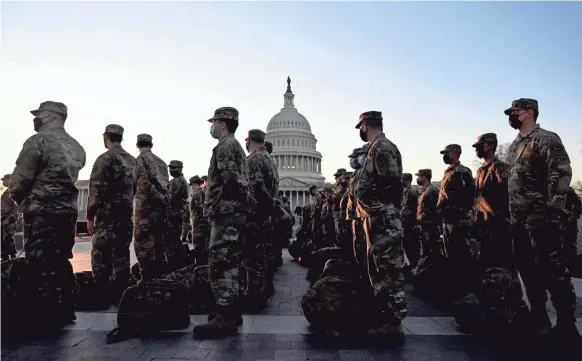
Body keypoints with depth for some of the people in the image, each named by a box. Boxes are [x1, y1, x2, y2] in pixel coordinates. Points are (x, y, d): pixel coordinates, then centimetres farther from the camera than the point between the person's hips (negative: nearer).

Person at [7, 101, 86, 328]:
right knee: (61, 263, 14)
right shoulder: (76, 147, 11)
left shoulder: (38, 141, -10)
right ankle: (64, 312, 22)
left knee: (40, 265, 1)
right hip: (68, 210, 7)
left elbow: (20, 179, -9)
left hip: (41, 212, -7)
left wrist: (14, 195, 12)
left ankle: (44, 317, 8)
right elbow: (67, 178, 12)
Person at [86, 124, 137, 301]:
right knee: (122, 255, 10)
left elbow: (96, 190, -12)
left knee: (101, 255, 0)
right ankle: (120, 295, 16)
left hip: (107, 215, -7)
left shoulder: (105, 159, -9)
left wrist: (90, 217, -6)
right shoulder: (132, 160, 13)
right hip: (126, 215, 7)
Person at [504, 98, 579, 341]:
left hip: (539, 217, -9)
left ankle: (566, 324, 8)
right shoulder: (514, 146, 19)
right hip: (518, 219, 9)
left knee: (553, 269, -4)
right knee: (527, 269, 13)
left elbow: (562, 174, -15)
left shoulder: (546, 139, -5)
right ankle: (539, 318, 25)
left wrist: (554, 210, -20)